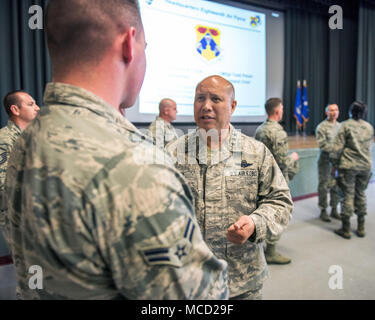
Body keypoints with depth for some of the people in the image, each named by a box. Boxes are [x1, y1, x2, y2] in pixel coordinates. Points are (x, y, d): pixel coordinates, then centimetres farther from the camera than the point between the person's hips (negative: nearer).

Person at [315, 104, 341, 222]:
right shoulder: (322, 127, -7)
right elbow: (322, 144, -14)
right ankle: (323, 211, 13)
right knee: (324, 185, 1)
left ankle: (334, 210, 23)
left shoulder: (340, 126, 12)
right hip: (326, 159, -5)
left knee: (336, 185, 10)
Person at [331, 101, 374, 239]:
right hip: (365, 165, 4)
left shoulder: (346, 125, -7)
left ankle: (346, 229, 9)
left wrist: (335, 163, -1)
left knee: (348, 196, 1)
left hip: (348, 165, -4)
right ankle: (361, 228, 23)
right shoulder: (369, 127, 8)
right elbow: (368, 146, 15)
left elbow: (337, 147, -11)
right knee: (361, 195, 14)